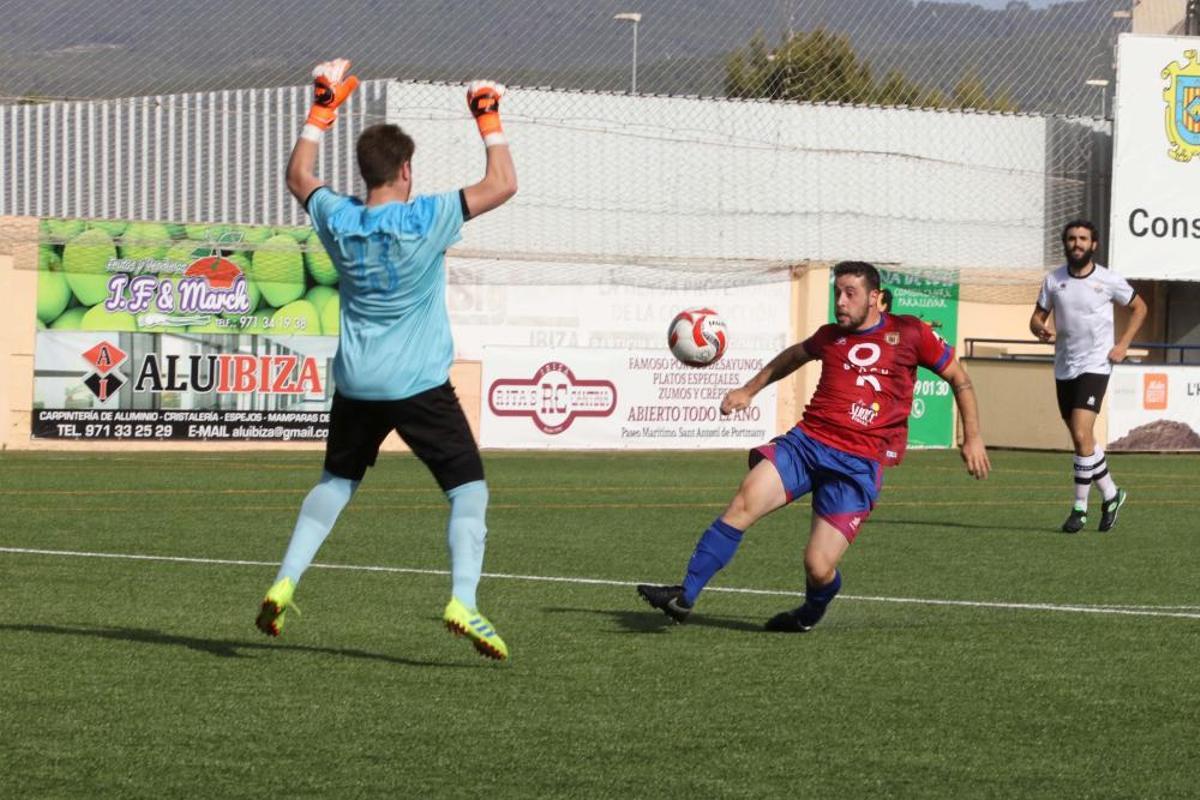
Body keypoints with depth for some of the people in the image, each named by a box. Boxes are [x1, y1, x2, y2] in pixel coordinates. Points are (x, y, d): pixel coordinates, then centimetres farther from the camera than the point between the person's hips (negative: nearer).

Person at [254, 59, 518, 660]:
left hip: (355, 385, 4)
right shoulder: (426, 220, -14)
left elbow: (298, 175, 18)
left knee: (336, 481, 24)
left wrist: (324, 105, 20)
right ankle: (463, 599, -16)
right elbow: (503, 185, -9)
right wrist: (488, 120, 2)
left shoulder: (338, 221, -2)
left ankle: (285, 583, 15)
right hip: (421, 386, -4)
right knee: (468, 487, 1)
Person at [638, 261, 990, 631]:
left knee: (819, 569, -11)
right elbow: (795, 355, 38)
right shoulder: (831, 336, 15)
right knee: (746, 499, -24)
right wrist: (750, 390, 38)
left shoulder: (909, 333, 2)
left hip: (858, 462, -3)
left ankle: (810, 614, 27)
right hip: (807, 440, 4)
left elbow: (958, 377, 13)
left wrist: (972, 438, 11)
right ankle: (685, 595, -24)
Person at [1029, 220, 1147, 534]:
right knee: (1081, 438, 11)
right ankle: (1110, 494, 30)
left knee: (1082, 434, -18)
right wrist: (1042, 329, -16)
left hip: (1095, 366, -4)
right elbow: (1036, 319, 8)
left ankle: (1080, 508, -10)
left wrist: (1123, 344, 1)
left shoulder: (1109, 280, -3)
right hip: (1064, 367, 4)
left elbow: (1139, 307, 11)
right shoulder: (1053, 280, 3)